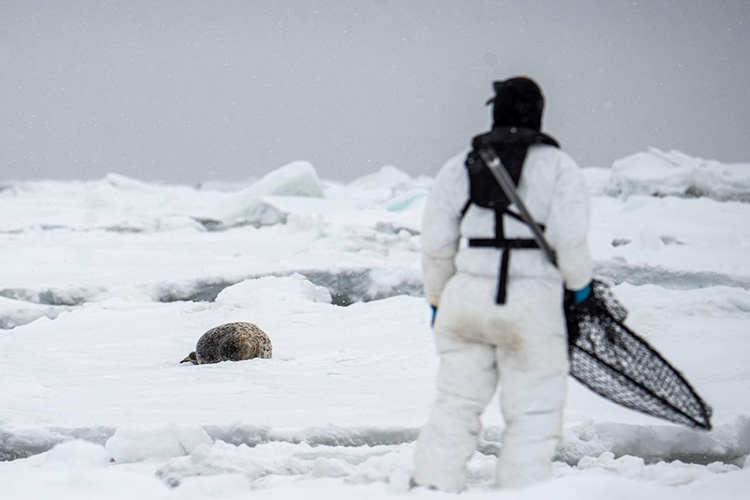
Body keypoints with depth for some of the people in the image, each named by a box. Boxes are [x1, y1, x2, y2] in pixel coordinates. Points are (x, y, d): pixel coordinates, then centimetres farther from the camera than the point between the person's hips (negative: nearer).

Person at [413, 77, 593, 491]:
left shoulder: (458, 168, 9)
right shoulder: (559, 166, 2)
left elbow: (435, 244, 7)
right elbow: (568, 237, -10)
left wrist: (437, 300, 20)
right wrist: (579, 282, 7)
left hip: (466, 298, 3)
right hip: (532, 302, -3)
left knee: (456, 402, 12)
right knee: (533, 415, 4)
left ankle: (432, 483, 7)